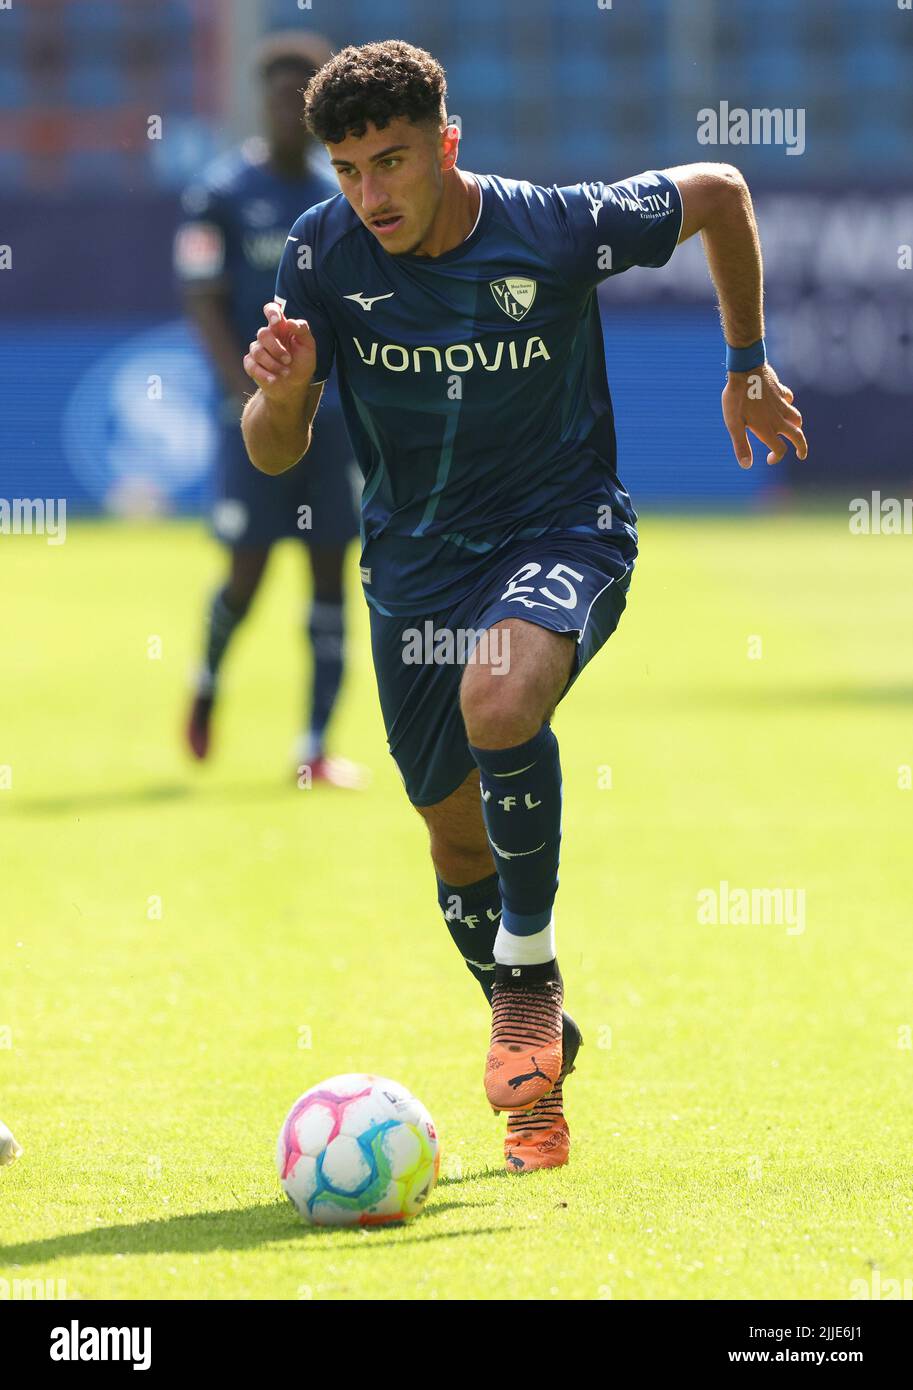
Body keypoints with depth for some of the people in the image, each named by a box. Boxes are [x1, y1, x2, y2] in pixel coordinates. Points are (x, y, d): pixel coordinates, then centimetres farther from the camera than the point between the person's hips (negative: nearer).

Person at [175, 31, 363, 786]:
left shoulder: (348, 197, 9)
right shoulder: (222, 193, -4)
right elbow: (205, 303, -8)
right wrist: (254, 396, -19)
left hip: (336, 409, 4)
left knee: (330, 573, 0)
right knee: (247, 572, -4)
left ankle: (315, 747, 3)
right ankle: (208, 680, 28)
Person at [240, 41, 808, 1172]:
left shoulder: (559, 230, -18)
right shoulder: (323, 254, -12)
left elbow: (717, 193, 1)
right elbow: (272, 455, -6)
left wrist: (748, 368, 9)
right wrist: (281, 391, -30)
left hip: (561, 527, -4)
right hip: (413, 560, 4)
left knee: (499, 702, -35)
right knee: (458, 833, 11)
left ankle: (531, 969, -15)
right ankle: (539, 1056, 36)